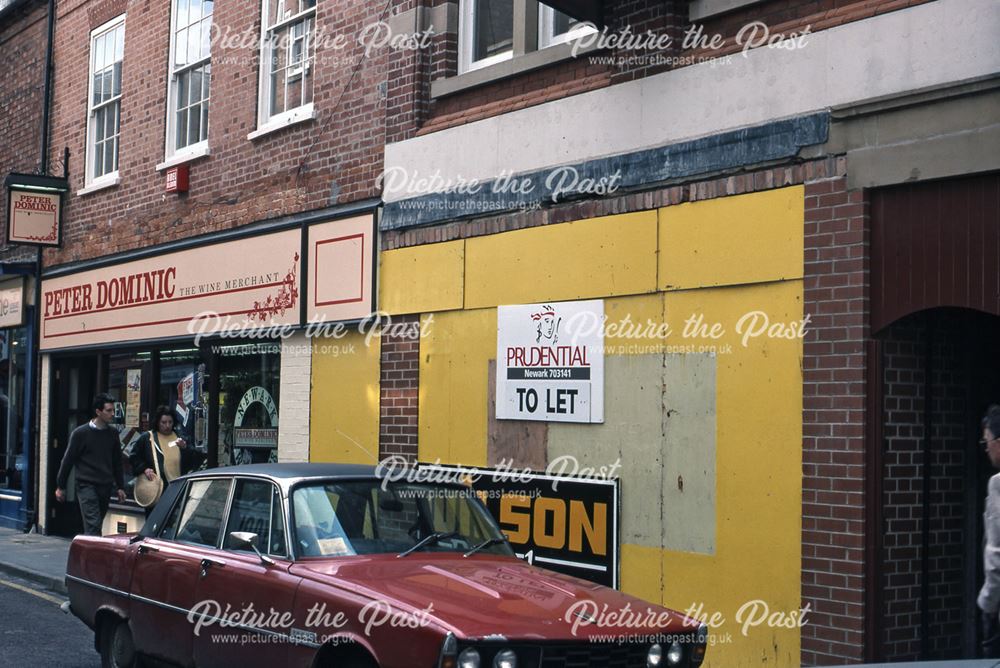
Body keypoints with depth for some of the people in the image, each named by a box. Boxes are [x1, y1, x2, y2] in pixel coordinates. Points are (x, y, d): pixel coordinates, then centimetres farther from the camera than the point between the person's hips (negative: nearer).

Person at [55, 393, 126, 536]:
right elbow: (68, 460, 0)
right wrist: (60, 486, 3)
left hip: (105, 487, 5)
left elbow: (117, 462, 17)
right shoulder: (80, 433, -5)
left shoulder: (112, 434, 9)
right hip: (87, 485, -5)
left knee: (97, 526, 9)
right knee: (93, 525, -14)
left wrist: (120, 487, 15)